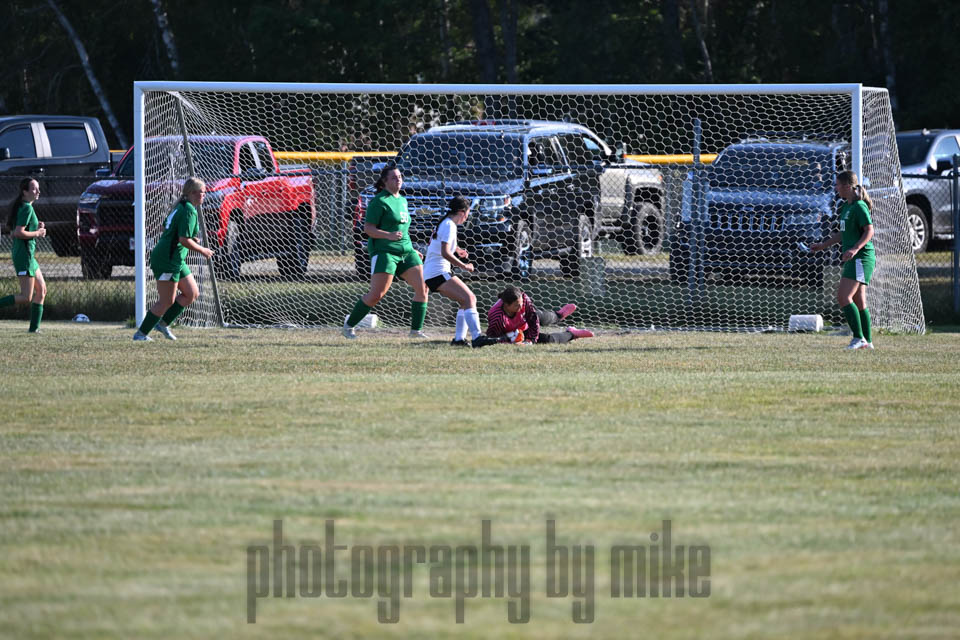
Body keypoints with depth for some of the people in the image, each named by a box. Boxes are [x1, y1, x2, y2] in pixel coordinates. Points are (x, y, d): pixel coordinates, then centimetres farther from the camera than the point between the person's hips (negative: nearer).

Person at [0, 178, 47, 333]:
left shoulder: (21, 207, 15)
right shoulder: (27, 208, -16)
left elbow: (13, 232, 20)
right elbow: (18, 233, -24)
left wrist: (36, 227, 11)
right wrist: (37, 233, -11)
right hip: (24, 255, -10)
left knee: (41, 289, 14)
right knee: (26, 298, -12)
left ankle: (34, 327, 13)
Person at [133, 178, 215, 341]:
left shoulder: (181, 208, 14)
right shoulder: (189, 211, -17)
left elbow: (165, 228, 22)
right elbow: (184, 240, -24)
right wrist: (202, 251, -10)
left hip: (176, 260, 10)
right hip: (168, 260, -10)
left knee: (192, 293, 12)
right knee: (166, 301, -5)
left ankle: (164, 323, 17)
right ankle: (141, 334, 2)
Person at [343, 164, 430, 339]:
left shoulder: (402, 200, 17)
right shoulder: (379, 201, -8)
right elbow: (368, 228, -12)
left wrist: (412, 250, 25)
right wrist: (389, 235, -26)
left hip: (405, 251, 8)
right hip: (384, 251, -8)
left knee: (423, 288, -4)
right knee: (376, 295, -11)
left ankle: (416, 330, 4)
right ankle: (349, 325, 5)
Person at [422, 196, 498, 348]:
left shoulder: (444, 223, 20)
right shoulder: (449, 225, -11)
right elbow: (445, 253, -22)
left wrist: (456, 249, 27)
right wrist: (464, 266, -15)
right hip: (438, 273, -10)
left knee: (469, 299, 14)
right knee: (468, 298, -21)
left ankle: (459, 338, 9)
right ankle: (477, 337, -35)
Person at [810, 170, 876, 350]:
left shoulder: (859, 207, -12)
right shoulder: (847, 207, 17)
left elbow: (869, 231, -19)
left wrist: (855, 249, -30)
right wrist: (823, 245, 29)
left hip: (861, 258, -10)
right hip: (852, 260, 10)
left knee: (843, 296, -16)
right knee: (858, 301, 10)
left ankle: (859, 337, -15)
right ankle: (867, 340, 13)